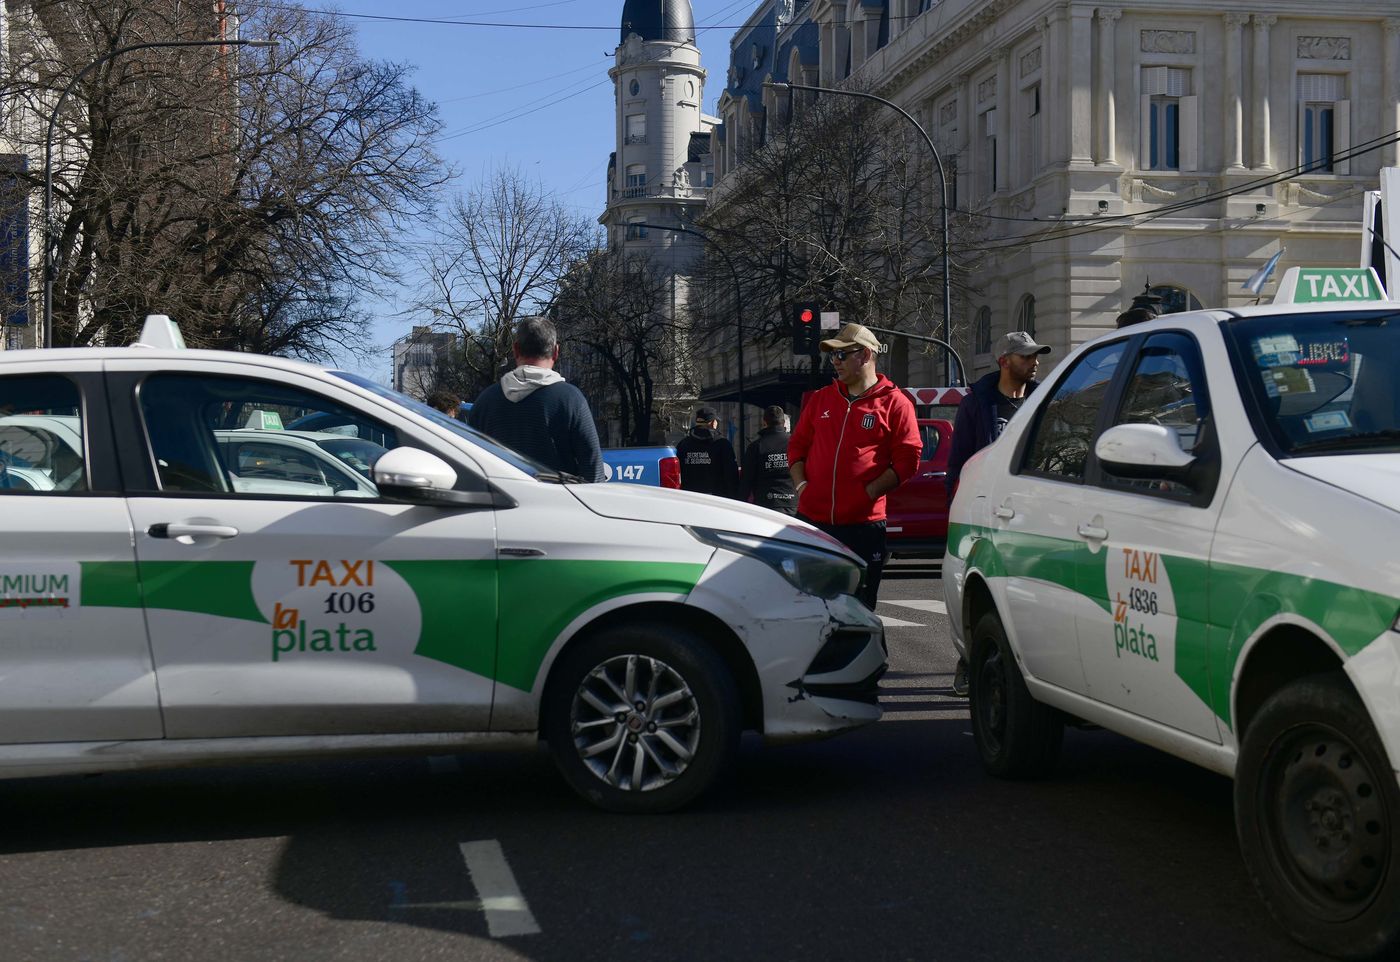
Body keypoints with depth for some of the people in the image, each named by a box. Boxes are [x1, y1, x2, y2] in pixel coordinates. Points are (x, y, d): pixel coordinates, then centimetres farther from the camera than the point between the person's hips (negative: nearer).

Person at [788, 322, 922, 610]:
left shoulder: (894, 403, 0)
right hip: (812, 518, 4)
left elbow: (908, 459, -4)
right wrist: (800, 484, 2)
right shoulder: (821, 399, 14)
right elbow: (797, 444, 19)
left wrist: (869, 492, -12)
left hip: (864, 522, -4)